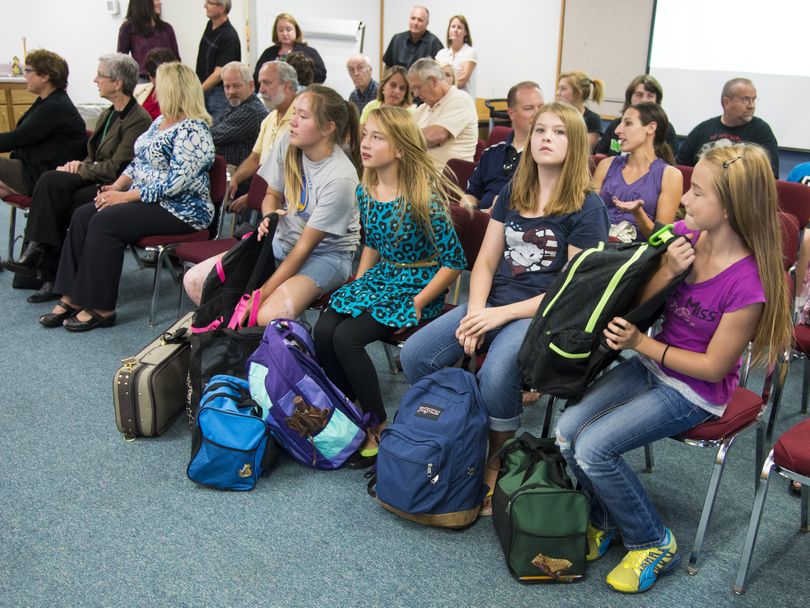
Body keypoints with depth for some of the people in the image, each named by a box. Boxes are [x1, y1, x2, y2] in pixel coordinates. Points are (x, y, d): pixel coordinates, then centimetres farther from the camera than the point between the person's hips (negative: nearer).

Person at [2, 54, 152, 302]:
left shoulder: (138, 120, -13)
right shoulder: (107, 115, 17)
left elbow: (117, 168, -17)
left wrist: (80, 169, -10)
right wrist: (80, 165, 0)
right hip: (94, 178, 8)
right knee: (50, 181, -20)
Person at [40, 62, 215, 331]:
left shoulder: (193, 130, -16)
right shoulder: (161, 121, 16)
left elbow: (176, 181, -24)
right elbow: (139, 161, 21)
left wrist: (126, 196, -20)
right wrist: (116, 186, 2)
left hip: (179, 210, -9)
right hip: (144, 198, 10)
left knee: (105, 221, -26)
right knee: (83, 215, -9)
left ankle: (100, 308, -17)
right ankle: (72, 298, -8)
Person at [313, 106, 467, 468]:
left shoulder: (424, 197, -19)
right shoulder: (366, 191, 3)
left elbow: (453, 262, -17)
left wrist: (417, 305, -17)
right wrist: (357, 286, 8)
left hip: (419, 285, -7)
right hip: (381, 275, 7)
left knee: (346, 338, -23)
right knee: (323, 330, -16)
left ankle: (377, 428, -5)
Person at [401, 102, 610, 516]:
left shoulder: (587, 207, -5)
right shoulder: (512, 193, 13)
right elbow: (486, 261, 11)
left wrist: (502, 314, -16)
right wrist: (475, 313, -8)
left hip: (543, 315, -6)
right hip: (492, 303, 6)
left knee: (495, 377, -34)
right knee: (415, 355, -15)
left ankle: (494, 468, -8)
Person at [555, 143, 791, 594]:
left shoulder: (748, 283, -25)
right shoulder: (686, 235, -7)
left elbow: (713, 367, -17)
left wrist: (640, 343, -17)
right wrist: (667, 272, -21)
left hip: (695, 392, -6)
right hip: (653, 364, 7)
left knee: (593, 448, -19)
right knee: (568, 430, -8)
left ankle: (654, 544, 7)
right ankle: (606, 520, 19)